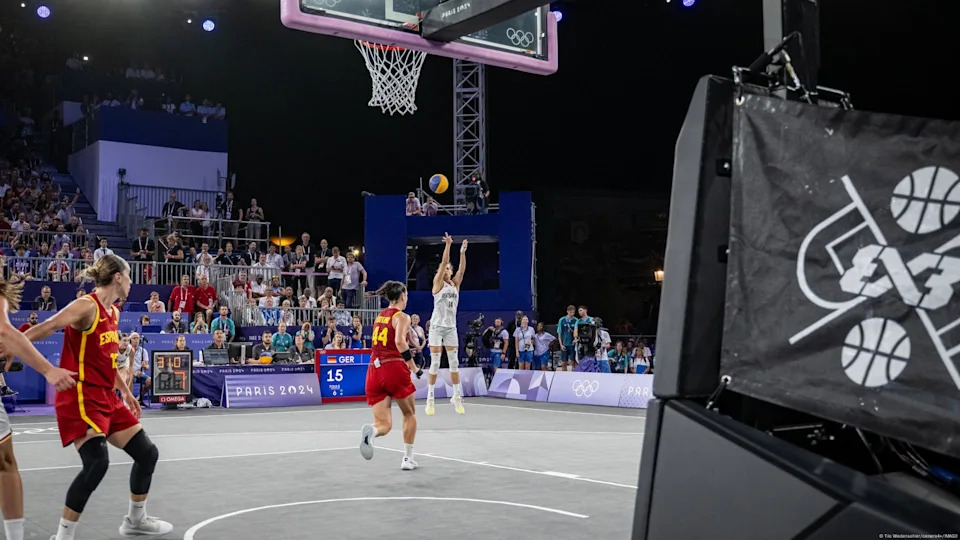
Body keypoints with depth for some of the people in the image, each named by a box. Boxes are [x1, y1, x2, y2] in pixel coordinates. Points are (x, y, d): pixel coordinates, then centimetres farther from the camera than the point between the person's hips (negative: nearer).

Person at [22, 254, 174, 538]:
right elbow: (45, 328, -25)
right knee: (97, 462, -25)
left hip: (106, 398, 9)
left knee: (147, 453, 12)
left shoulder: (113, 312, 14)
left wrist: (125, 391, 28)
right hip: (81, 398, -9)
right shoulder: (87, 306, -13)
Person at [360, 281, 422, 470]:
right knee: (410, 414, 18)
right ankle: (408, 458, 18)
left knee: (384, 424, 4)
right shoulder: (402, 316, -3)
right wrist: (414, 367, -15)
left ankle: (371, 431, -30)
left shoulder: (380, 316, 18)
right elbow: (400, 341, -19)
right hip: (395, 369, -5)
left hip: (374, 370, 5)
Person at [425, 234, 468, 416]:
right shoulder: (438, 283, -1)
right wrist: (448, 245, -20)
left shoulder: (455, 284, 10)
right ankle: (430, 398, 2)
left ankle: (457, 396, 11)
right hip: (437, 326, -4)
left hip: (451, 327, 4)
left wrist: (463, 252, -13)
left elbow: (462, 269, -4)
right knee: (435, 362, -4)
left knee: (454, 362, 5)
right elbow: (444, 263, -13)